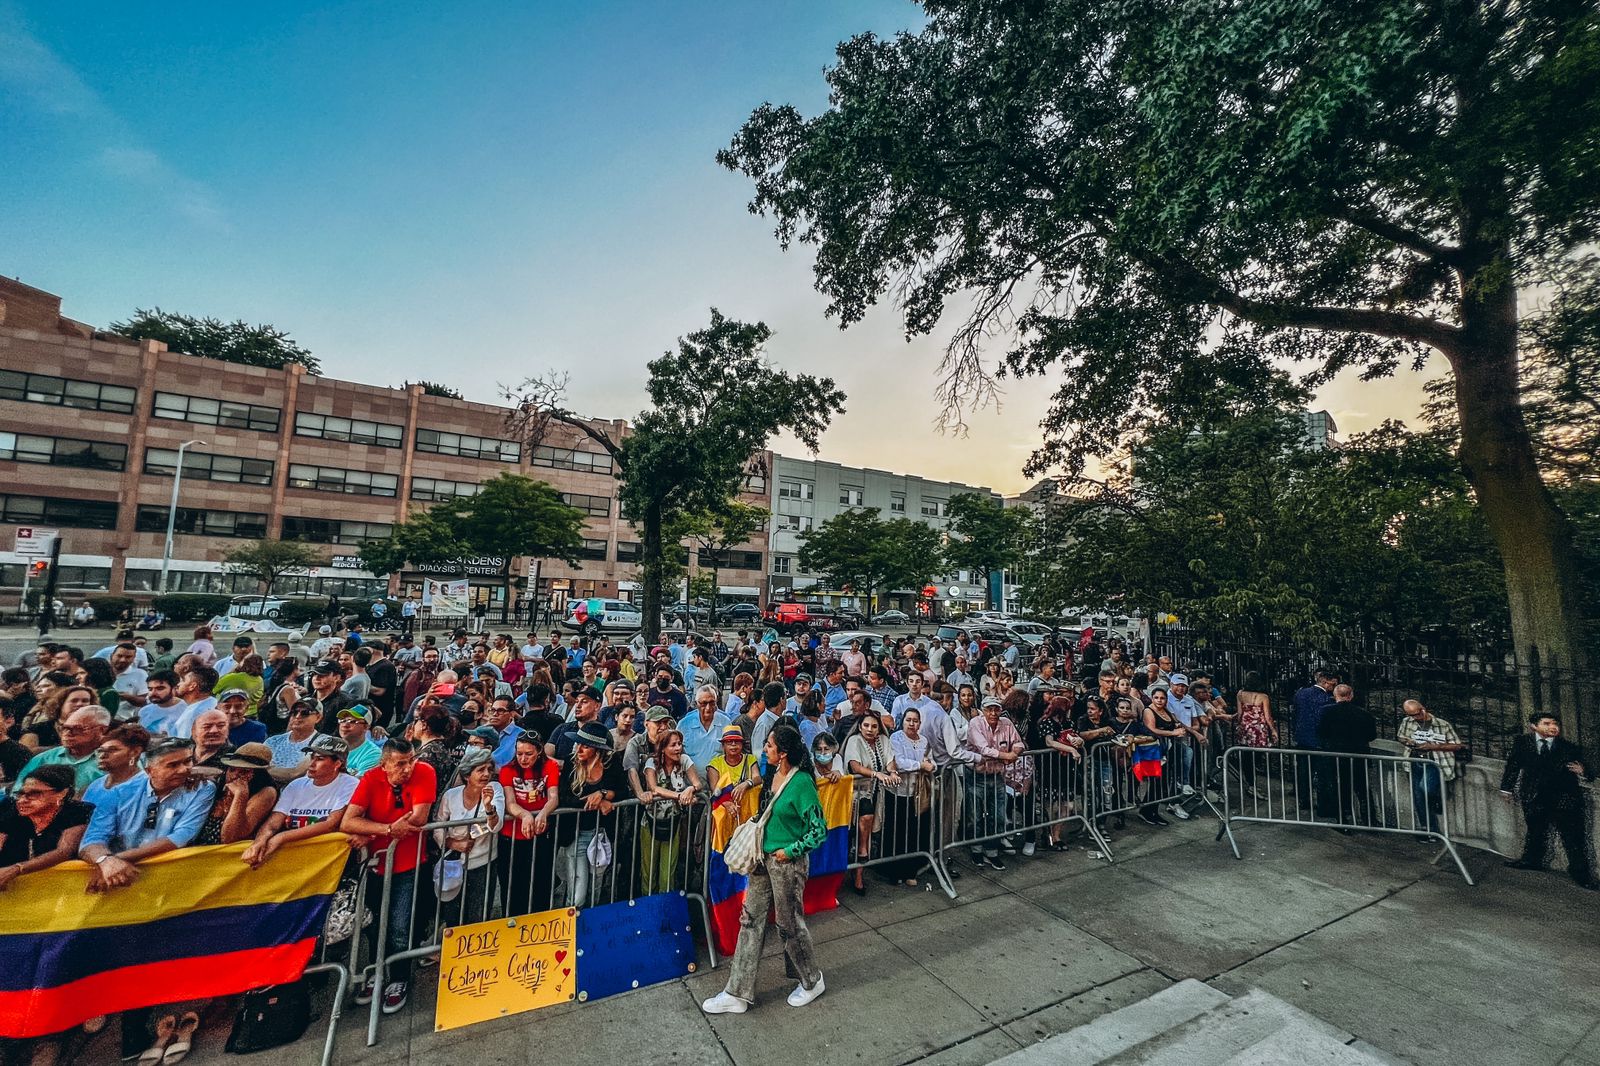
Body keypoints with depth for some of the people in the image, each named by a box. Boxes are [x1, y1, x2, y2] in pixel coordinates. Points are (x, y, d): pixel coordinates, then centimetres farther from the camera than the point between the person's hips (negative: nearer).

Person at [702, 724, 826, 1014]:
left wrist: (791, 851, -16)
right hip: (764, 858, 8)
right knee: (750, 919, 12)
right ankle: (737, 994, 26)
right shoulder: (773, 774, 0)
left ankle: (812, 982, 36)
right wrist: (758, 837, 9)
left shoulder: (801, 782, -24)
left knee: (789, 923, 11)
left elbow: (819, 830, -21)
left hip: (788, 862, -7)